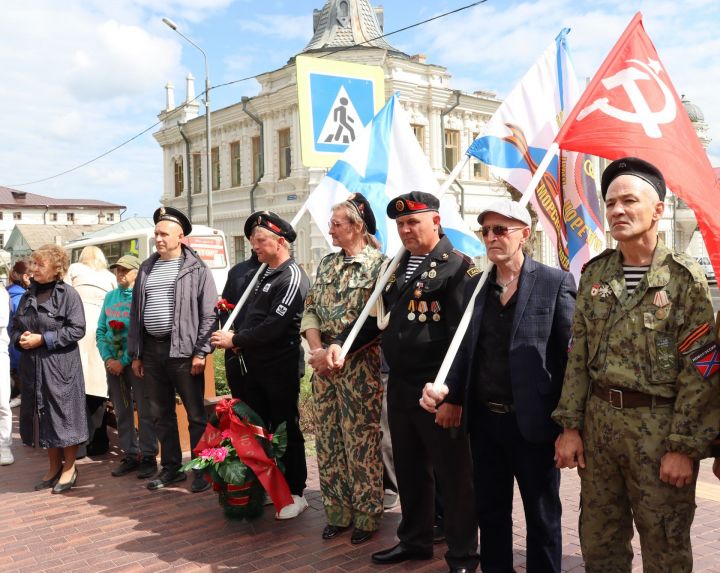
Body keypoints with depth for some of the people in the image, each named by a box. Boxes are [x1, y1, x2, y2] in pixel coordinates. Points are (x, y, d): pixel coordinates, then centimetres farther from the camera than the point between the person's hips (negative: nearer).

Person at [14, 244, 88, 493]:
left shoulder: (68, 294, -7)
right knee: (42, 416, 12)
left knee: (64, 414, 1)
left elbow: (77, 330, -14)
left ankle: (69, 468, 16)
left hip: (61, 366, -6)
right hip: (33, 366, 6)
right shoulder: (28, 296, 11)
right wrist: (20, 339, -5)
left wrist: (42, 339, -17)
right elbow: (15, 328, 17)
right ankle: (54, 467, 26)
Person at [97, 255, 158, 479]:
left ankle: (148, 457, 8)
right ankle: (129, 455, 21)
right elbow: (100, 331, 10)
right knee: (121, 411, 11)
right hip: (113, 364, 6)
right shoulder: (110, 296, 12)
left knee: (144, 411, -1)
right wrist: (108, 358, -4)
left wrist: (124, 361, -15)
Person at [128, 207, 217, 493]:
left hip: (182, 350, -6)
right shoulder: (146, 268, 14)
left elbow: (209, 313, -8)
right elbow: (136, 313, 16)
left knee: (195, 414, 2)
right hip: (151, 350, 6)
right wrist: (135, 354, 11)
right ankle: (171, 467, 26)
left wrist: (200, 352, -14)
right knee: (161, 414, 14)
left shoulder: (196, 268, -3)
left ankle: (202, 469, 13)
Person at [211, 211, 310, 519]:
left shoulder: (292, 277, -14)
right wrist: (238, 340, 2)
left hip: (281, 369, -8)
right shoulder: (264, 273, 14)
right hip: (255, 366, 8)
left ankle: (295, 493, 14)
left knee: (285, 431, 2)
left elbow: (275, 325, -22)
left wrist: (236, 340, -14)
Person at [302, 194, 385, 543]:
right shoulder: (327, 264, 12)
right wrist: (316, 350, -7)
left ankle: (367, 515, 17)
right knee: (327, 439, 11)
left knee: (361, 441, 2)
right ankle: (337, 511, 25)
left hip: (359, 366, -6)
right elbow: (310, 310, 9)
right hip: (324, 364, 6)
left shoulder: (378, 265, -8)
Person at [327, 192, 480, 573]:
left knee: (453, 475, 6)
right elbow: (377, 316, 20)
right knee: (409, 470, 19)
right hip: (399, 387, 7)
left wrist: (454, 396, -19)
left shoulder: (458, 267, -10)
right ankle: (415, 540, 36)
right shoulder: (396, 267, 13)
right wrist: (341, 343, 3)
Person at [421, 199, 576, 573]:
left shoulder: (555, 283, -6)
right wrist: (444, 388, -7)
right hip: (483, 420, 5)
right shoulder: (475, 287, 9)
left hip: (532, 422, -5)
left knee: (542, 515, 12)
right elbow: (466, 351, 10)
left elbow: (571, 354, -8)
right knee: (490, 512, 18)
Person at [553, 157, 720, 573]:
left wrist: (685, 447, -13)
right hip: (598, 420, 4)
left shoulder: (685, 278, -8)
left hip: (658, 426, -4)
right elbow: (578, 356, 8)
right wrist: (570, 425, 4)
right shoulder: (595, 273, 6)